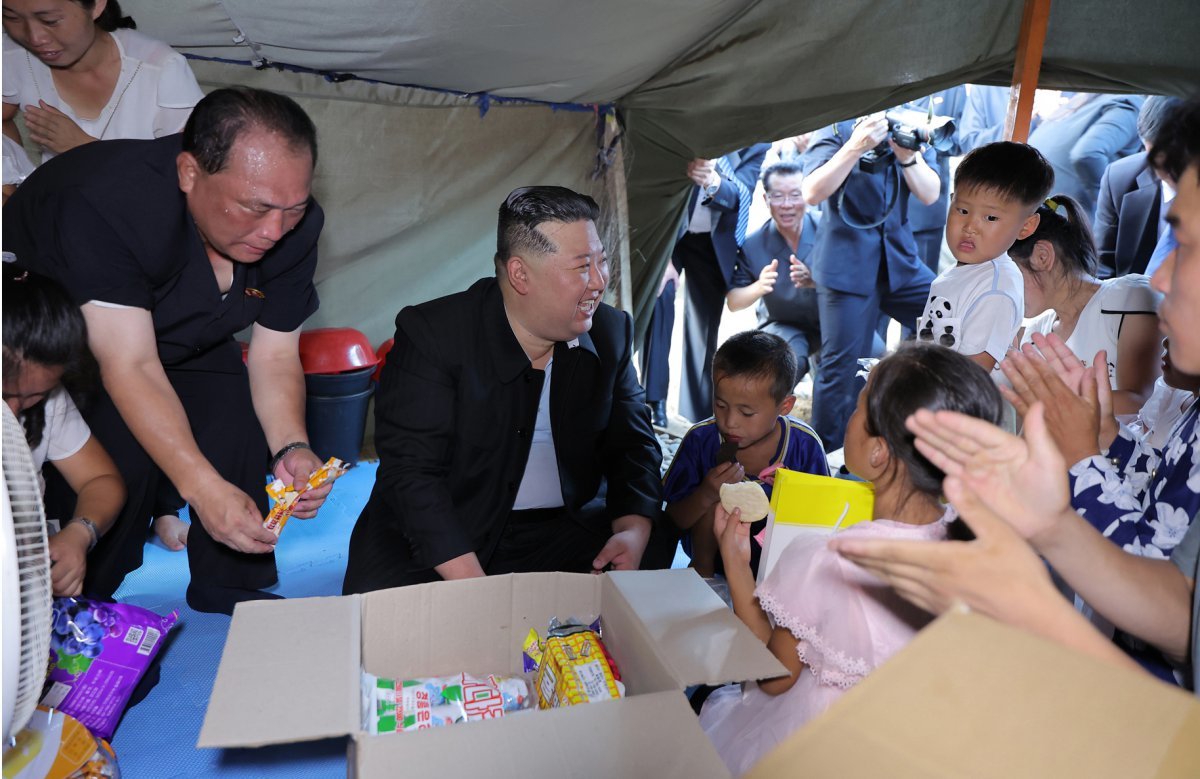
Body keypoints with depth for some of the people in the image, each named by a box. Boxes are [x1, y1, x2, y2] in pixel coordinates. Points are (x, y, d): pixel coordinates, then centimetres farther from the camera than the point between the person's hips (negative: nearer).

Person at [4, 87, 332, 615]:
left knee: (239, 427, -17)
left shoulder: (293, 225, -22)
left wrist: (292, 447, -35)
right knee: (121, 452, -24)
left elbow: (275, 355, -17)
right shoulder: (106, 205, -38)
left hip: (180, 334, 5)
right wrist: (203, 487, -51)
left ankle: (231, 594, 5)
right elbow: (130, 366, -41)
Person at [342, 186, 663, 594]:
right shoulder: (432, 334, -14)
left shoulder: (611, 331, 1)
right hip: (445, 534, -3)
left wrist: (633, 531, -12)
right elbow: (411, 470, -18)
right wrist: (472, 584, -27)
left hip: (564, 528, 4)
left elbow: (632, 442, 7)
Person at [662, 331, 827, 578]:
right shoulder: (700, 439, -18)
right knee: (718, 503, -24)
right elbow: (675, 519, -13)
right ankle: (702, 567, 0)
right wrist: (705, 496, -34)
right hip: (713, 545, 1)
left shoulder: (805, 445, -17)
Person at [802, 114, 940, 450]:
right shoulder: (837, 129, -1)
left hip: (900, 260, 5)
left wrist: (907, 156, -14)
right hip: (847, 264, -5)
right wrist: (855, 146, -24)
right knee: (841, 364, -4)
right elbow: (812, 193, -15)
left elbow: (930, 194, 3)